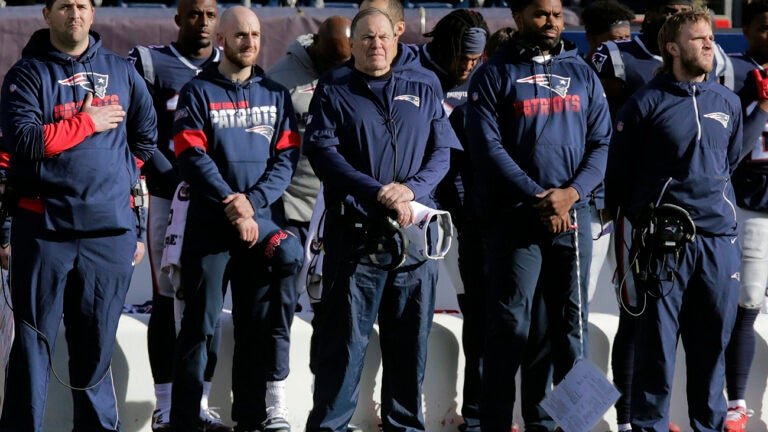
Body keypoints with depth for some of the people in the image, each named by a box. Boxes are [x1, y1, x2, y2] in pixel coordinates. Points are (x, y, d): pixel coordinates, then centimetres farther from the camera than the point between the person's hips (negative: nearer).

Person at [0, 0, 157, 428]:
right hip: (45, 227, -3)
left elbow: (147, 135, 22)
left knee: (96, 340, 10)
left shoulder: (121, 71, 12)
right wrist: (88, 123, -11)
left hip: (111, 228, 3)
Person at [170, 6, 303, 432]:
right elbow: (192, 158, -9)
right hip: (209, 222, -3)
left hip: (260, 218, 3)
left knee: (258, 322, 4)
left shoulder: (275, 94, 11)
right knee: (199, 322, -3)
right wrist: (230, 203, -19)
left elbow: (286, 158, 3)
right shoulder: (198, 92, 1)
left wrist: (252, 201, -13)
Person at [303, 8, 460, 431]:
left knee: (410, 337, 7)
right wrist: (377, 193, -17)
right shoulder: (333, 91, 7)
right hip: (355, 232, -3)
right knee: (344, 337, -4)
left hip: (413, 233, 3)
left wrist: (412, 187, -12)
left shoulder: (422, 91, 15)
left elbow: (442, 150, 8)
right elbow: (321, 150, -6)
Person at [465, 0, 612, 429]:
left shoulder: (581, 73, 12)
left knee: (571, 322, 6)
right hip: (515, 217, -3)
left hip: (572, 216, 4)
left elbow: (602, 142, 7)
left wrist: (573, 192, -10)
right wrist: (537, 198, -15)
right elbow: (488, 147, -8)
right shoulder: (494, 75, 1)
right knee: (510, 324, -4)